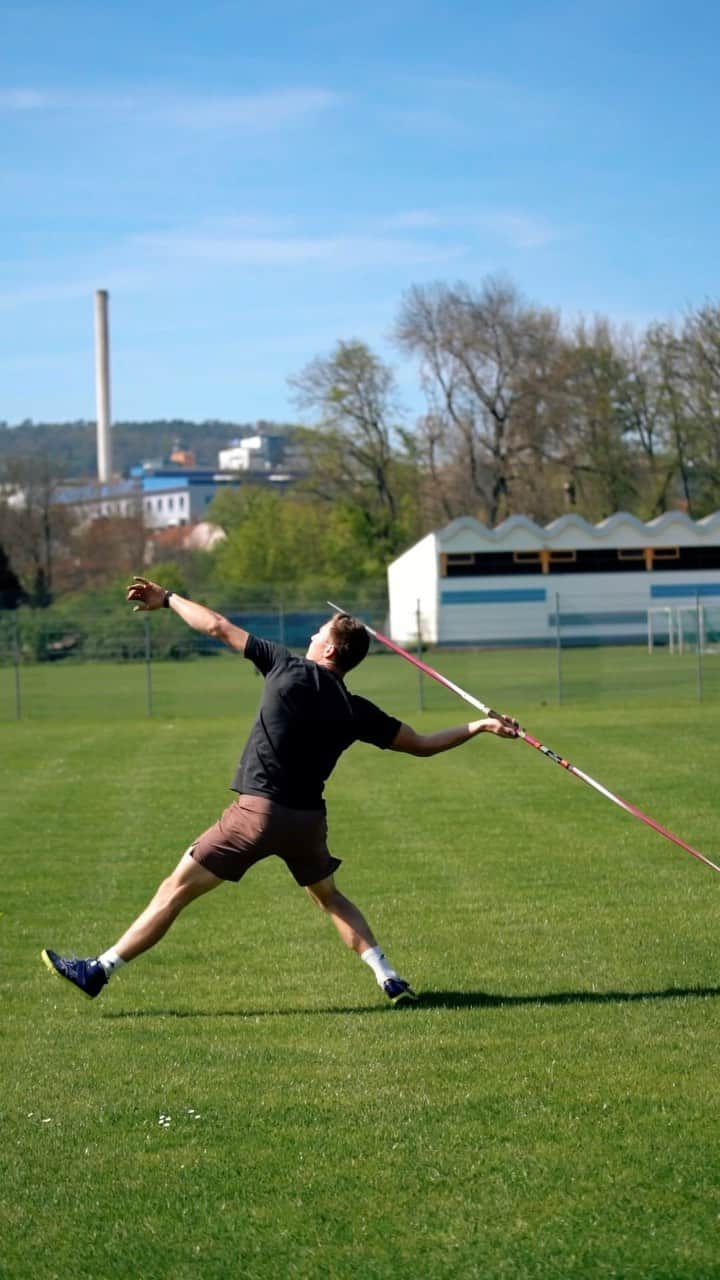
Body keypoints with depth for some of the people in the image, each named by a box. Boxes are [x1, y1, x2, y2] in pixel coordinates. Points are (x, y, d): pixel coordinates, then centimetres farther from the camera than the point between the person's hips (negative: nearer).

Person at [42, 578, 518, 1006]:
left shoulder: (289, 668, -4)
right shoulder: (355, 711, 3)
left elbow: (219, 627, 2)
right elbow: (423, 744, 8)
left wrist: (167, 598, 14)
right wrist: (480, 726, 17)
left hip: (259, 809, -4)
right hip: (308, 818, 4)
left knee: (177, 889, 0)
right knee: (329, 896, 27)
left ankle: (99, 971, 2)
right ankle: (390, 979, 19)